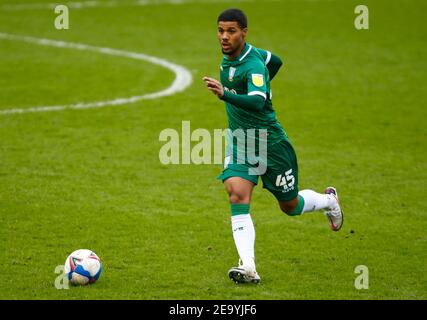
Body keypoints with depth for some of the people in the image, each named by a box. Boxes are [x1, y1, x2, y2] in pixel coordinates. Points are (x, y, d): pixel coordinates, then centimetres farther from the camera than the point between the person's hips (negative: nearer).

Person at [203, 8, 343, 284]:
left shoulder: (253, 66, -26)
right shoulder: (229, 57, -1)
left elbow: (258, 103, -45)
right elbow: (275, 61, 16)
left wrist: (225, 94, -59)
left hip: (270, 143, -6)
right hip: (240, 142, 6)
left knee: (290, 206, 11)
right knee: (237, 195, -18)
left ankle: (328, 200, 46)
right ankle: (248, 268, -24)